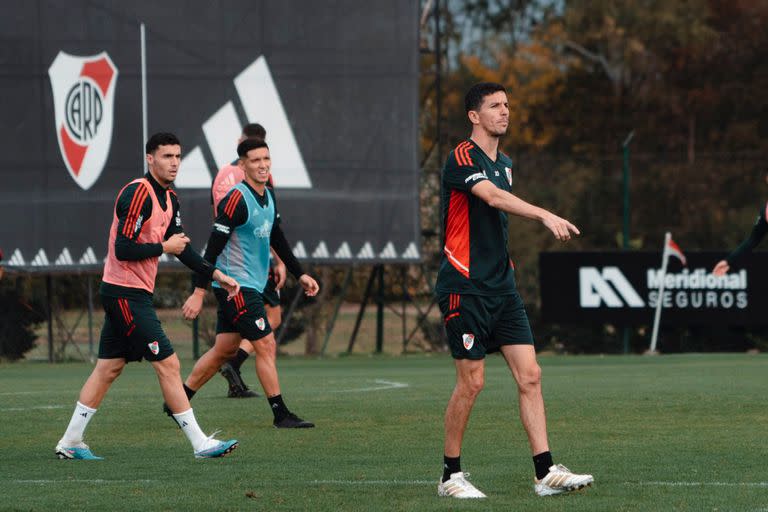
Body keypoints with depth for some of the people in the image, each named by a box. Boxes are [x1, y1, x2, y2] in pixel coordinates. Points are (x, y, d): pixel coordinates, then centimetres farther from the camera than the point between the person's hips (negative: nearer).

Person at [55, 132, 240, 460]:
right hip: (126, 294, -10)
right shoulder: (138, 194, -18)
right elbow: (123, 250, -23)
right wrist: (164, 247, -14)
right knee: (168, 365, -9)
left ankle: (70, 442, 18)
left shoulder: (169, 199, 12)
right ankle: (200, 444, -7)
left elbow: (181, 247, 21)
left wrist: (216, 275, 14)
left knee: (109, 368, 12)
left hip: (129, 295, 10)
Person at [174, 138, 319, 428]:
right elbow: (213, 248, -19)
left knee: (224, 350, 12)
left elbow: (277, 239, 24)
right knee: (266, 345, -8)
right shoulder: (237, 199, -17)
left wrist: (300, 274, 22)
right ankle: (281, 415, -2)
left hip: (251, 285, 9)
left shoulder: (268, 197, 10)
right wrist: (198, 293, -21)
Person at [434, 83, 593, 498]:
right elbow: (493, 197, -29)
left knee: (529, 375, -1)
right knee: (471, 381, -5)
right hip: (465, 287, -8)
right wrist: (545, 216, -40)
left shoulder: (503, 163, 16)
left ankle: (545, 472, -3)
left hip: (501, 286, 8)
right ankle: (451, 475, 8)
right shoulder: (462, 158, -11)